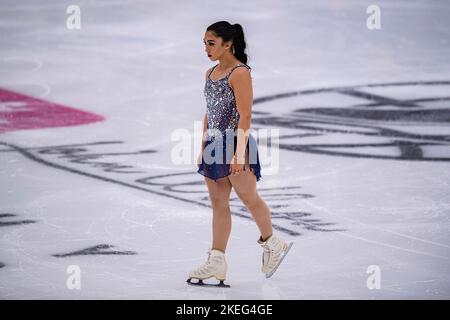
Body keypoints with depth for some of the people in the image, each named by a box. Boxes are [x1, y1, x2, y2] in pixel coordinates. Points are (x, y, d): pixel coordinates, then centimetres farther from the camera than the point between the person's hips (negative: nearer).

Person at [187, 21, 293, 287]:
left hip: (234, 143, -8)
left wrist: (239, 153, -21)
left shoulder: (240, 73, -13)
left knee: (248, 197, 5)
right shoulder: (210, 74, 12)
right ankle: (217, 262, 5)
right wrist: (203, 148, 16)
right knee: (218, 203, 6)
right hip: (214, 144, 8)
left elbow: (245, 117, -17)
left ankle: (272, 243, 26)